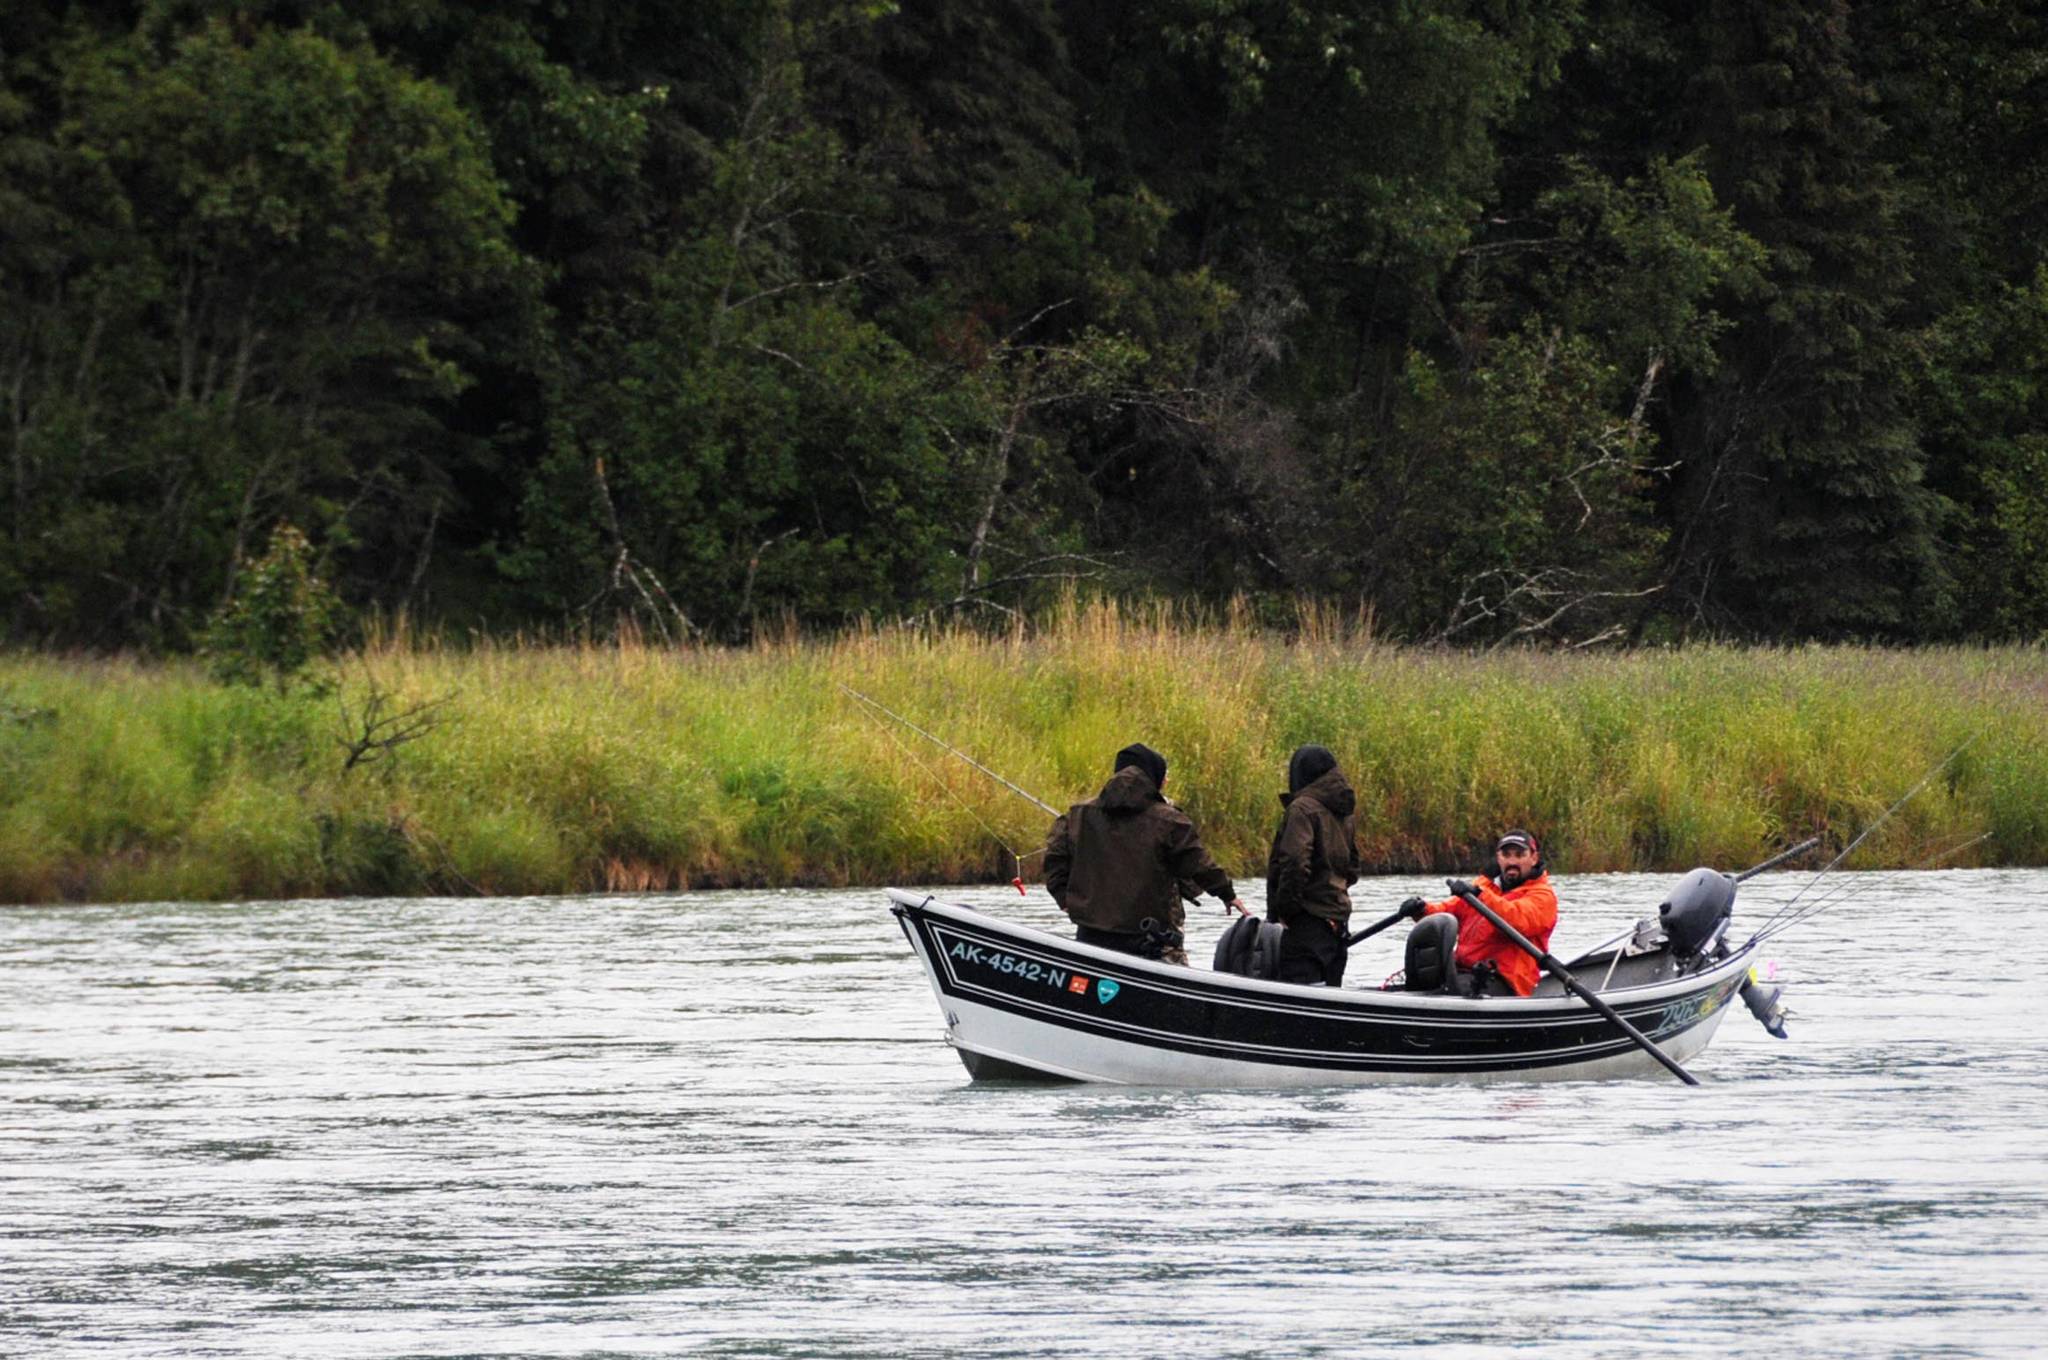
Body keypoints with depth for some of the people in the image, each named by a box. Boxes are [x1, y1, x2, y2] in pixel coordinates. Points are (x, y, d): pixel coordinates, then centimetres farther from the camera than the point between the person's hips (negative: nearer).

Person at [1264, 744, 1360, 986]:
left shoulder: (1302, 808, -11)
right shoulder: (1344, 815, 16)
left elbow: (1295, 862, -21)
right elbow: (1352, 870, 22)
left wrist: (1284, 909, -13)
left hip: (1308, 921, -9)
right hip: (1338, 919, 9)